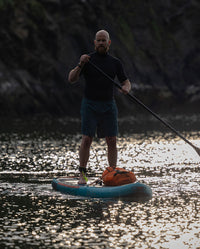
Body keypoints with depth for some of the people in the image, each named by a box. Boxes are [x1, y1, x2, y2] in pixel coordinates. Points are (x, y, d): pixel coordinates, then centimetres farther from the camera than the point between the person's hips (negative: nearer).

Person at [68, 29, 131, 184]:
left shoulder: (115, 62, 10)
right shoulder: (88, 60, 1)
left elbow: (126, 81, 12)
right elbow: (72, 79, -6)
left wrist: (126, 88, -13)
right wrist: (80, 66, -23)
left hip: (109, 106, 3)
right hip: (90, 105, -3)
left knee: (112, 141, 0)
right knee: (87, 139, -8)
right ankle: (82, 174, -3)